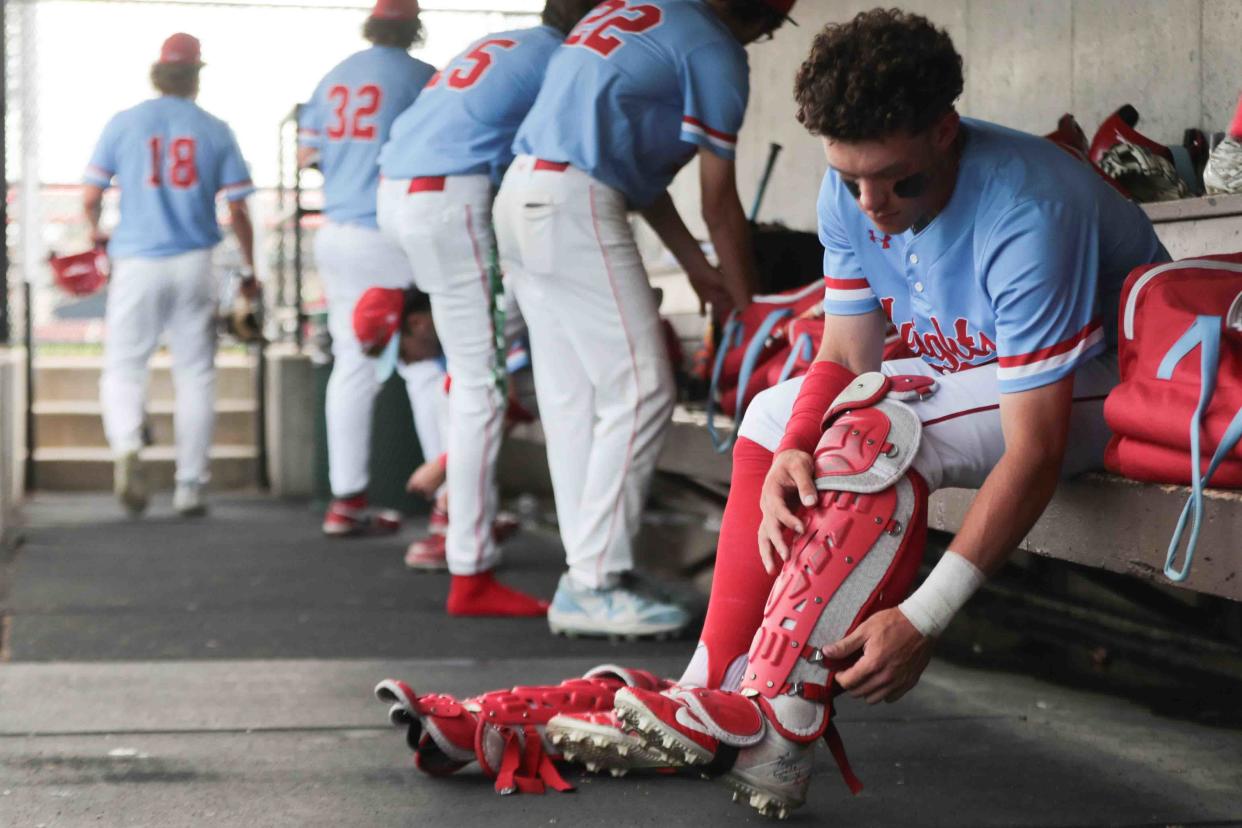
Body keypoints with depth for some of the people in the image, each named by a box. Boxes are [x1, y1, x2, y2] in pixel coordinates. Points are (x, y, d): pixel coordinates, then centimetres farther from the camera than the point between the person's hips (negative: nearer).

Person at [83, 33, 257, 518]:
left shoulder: (123, 124, 2)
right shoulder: (215, 131, 2)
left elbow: (90, 198, 1)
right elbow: (237, 210, 1)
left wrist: (96, 233, 23)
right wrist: (249, 271, 13)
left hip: (136, 263, 0)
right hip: (194, 264, 1)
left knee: (123, 368, 7)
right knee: (196, 376, 9)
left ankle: (127, 446, -22)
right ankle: (190, 487, 9)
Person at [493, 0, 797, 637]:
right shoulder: (716, 52, -3)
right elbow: (720, 205, 1)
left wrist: (697, 268, 28)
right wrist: (746, 306, 14)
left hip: (519, 195, 9)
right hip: (574, 203, -9)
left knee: (571, 400, 9)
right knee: (640, 393, -7)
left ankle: (587, 578, 11)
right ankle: (594, 584, -8)